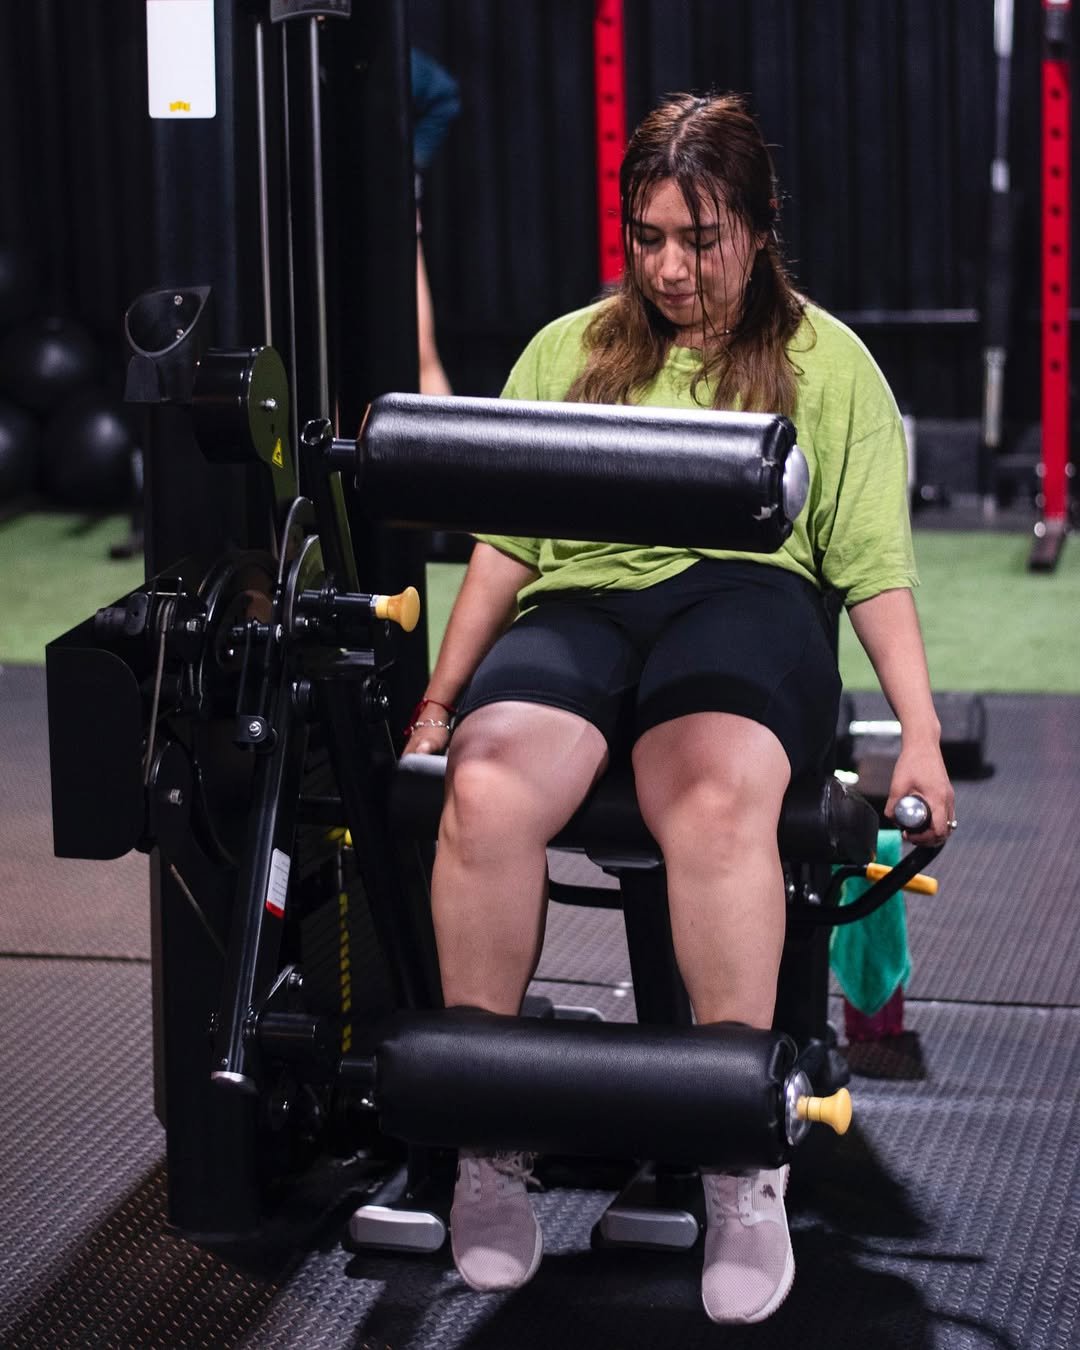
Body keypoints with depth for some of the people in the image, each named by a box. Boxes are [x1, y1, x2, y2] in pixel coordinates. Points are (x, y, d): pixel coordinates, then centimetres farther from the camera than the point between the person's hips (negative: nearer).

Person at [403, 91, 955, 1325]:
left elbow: (875, 567, 11)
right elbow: (504, 545, 20)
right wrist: (440, 697, 10)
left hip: (747, 591, -2)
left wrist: (920, 737, 1)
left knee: (716, 800, -39)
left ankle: (742, 1166, -31)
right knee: (484, 790, -34)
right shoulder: (568, 351, 24)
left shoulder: (824, 358, 17)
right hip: (578, 601, 2)